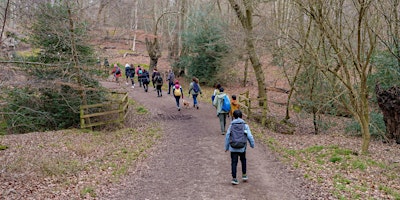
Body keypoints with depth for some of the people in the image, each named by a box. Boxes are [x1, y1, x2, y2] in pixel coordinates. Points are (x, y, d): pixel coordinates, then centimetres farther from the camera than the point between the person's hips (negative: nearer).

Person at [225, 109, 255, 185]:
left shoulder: (231, 125, 0)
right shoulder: (245, 125, -3)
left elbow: (227, 136, 2)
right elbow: (249, 136, -4)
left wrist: (226, 147, 11)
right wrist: (252, 144, 11)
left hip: (233, 148, 0)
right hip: (242, 147, 0)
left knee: (234, 162, 5)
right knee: (243, 160, 23)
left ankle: (234, 178, 3)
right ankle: (244, 175, 27)